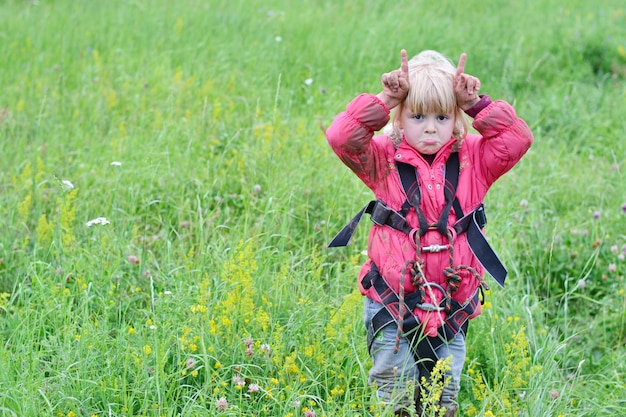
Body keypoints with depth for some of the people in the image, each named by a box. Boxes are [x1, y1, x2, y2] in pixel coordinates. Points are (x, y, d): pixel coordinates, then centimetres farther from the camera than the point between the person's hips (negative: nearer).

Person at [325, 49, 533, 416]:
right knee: (395, 387, -1)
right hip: (392, 303, -2)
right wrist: (384, 101, -20)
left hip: (453, 303, 2)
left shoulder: (473, 160, 4)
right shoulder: (385, 159, -2)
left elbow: (517, 139, -8)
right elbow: (342, 137, -16)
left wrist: (477, 105, -14)